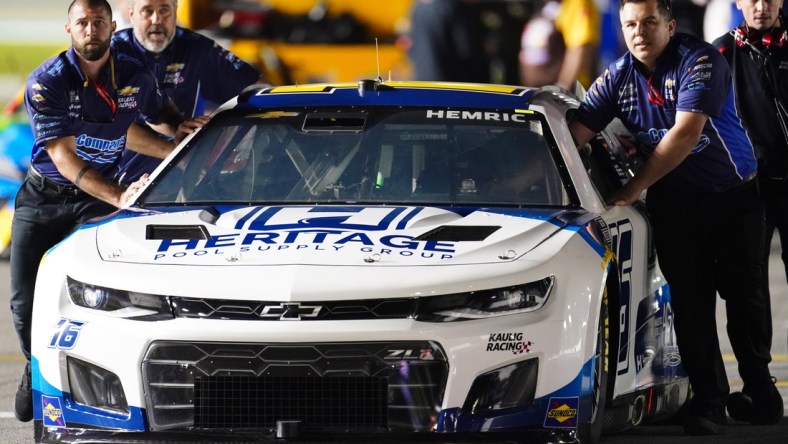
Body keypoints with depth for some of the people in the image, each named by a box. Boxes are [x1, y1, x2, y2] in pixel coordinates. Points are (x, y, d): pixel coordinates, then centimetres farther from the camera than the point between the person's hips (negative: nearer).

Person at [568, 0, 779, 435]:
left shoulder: (699, 60, -18)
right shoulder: (618, 77, -1)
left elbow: (687, 132, -25)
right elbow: (576, 131, -5)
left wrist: (634, 187, -23)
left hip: (732, 196, -3)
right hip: (672, 201, 4)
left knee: (744, 294, 5)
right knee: (690, 304, -2)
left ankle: (758, 384, 22)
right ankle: (708, 400, 1)